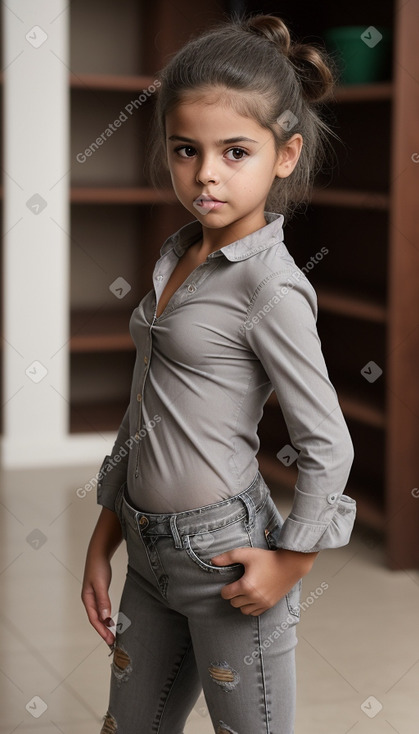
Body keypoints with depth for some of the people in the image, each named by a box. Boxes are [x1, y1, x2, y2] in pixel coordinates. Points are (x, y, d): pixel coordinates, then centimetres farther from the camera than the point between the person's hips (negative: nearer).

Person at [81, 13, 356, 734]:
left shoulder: (271, 284, -17)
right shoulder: (176, 254, 6)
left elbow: (328, 445, -14)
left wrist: (290, 563, -8)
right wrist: (102, 542, 13)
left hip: (225, 554, -7)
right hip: (150, 550, 7)